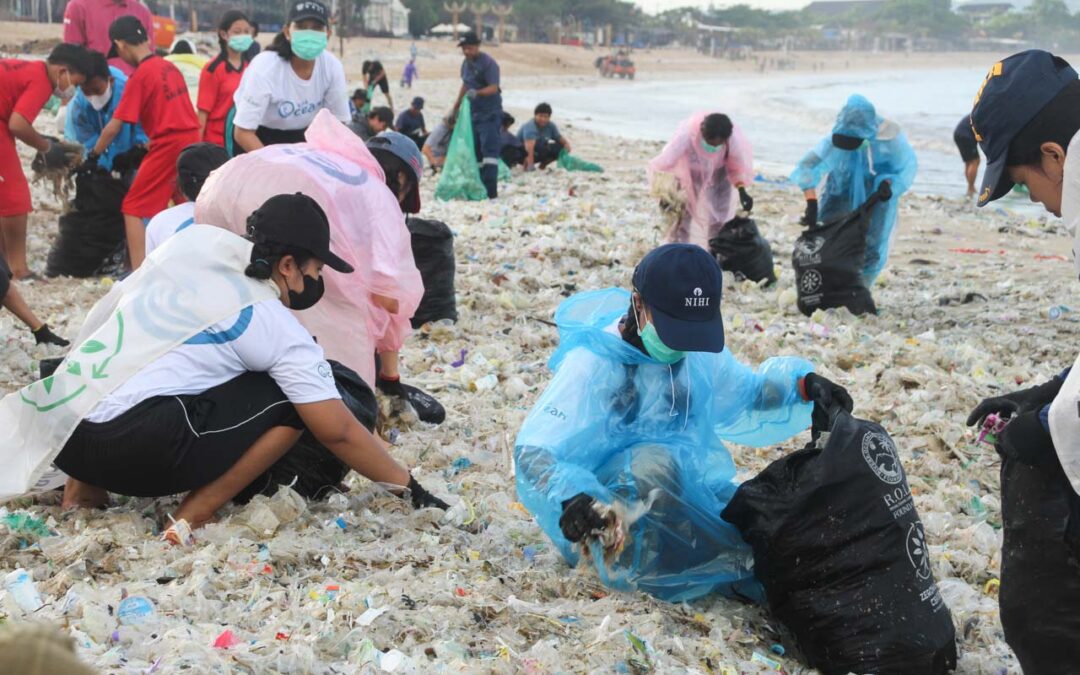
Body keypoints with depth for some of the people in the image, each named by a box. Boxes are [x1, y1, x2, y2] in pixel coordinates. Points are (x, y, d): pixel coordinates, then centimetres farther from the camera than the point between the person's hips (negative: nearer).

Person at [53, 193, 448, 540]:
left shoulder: (194, 239, 14)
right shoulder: (282, 331, 0)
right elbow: (337, 432, 2)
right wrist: (410, 489, 14)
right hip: (136, 450, -6)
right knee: (289, 398, 5)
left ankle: (84, 488, 22)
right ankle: (194, 517, -2)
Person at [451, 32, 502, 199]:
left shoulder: (488, 63, -13)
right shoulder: (466, 63, 13)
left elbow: (493, 88, -23)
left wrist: (477, 93, -40)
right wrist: (456, 106, 31)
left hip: (489, 114, -8)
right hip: (473, 113, 8)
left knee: (489, 150, -15)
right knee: (475, 152, 9)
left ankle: (491, 190, -19)